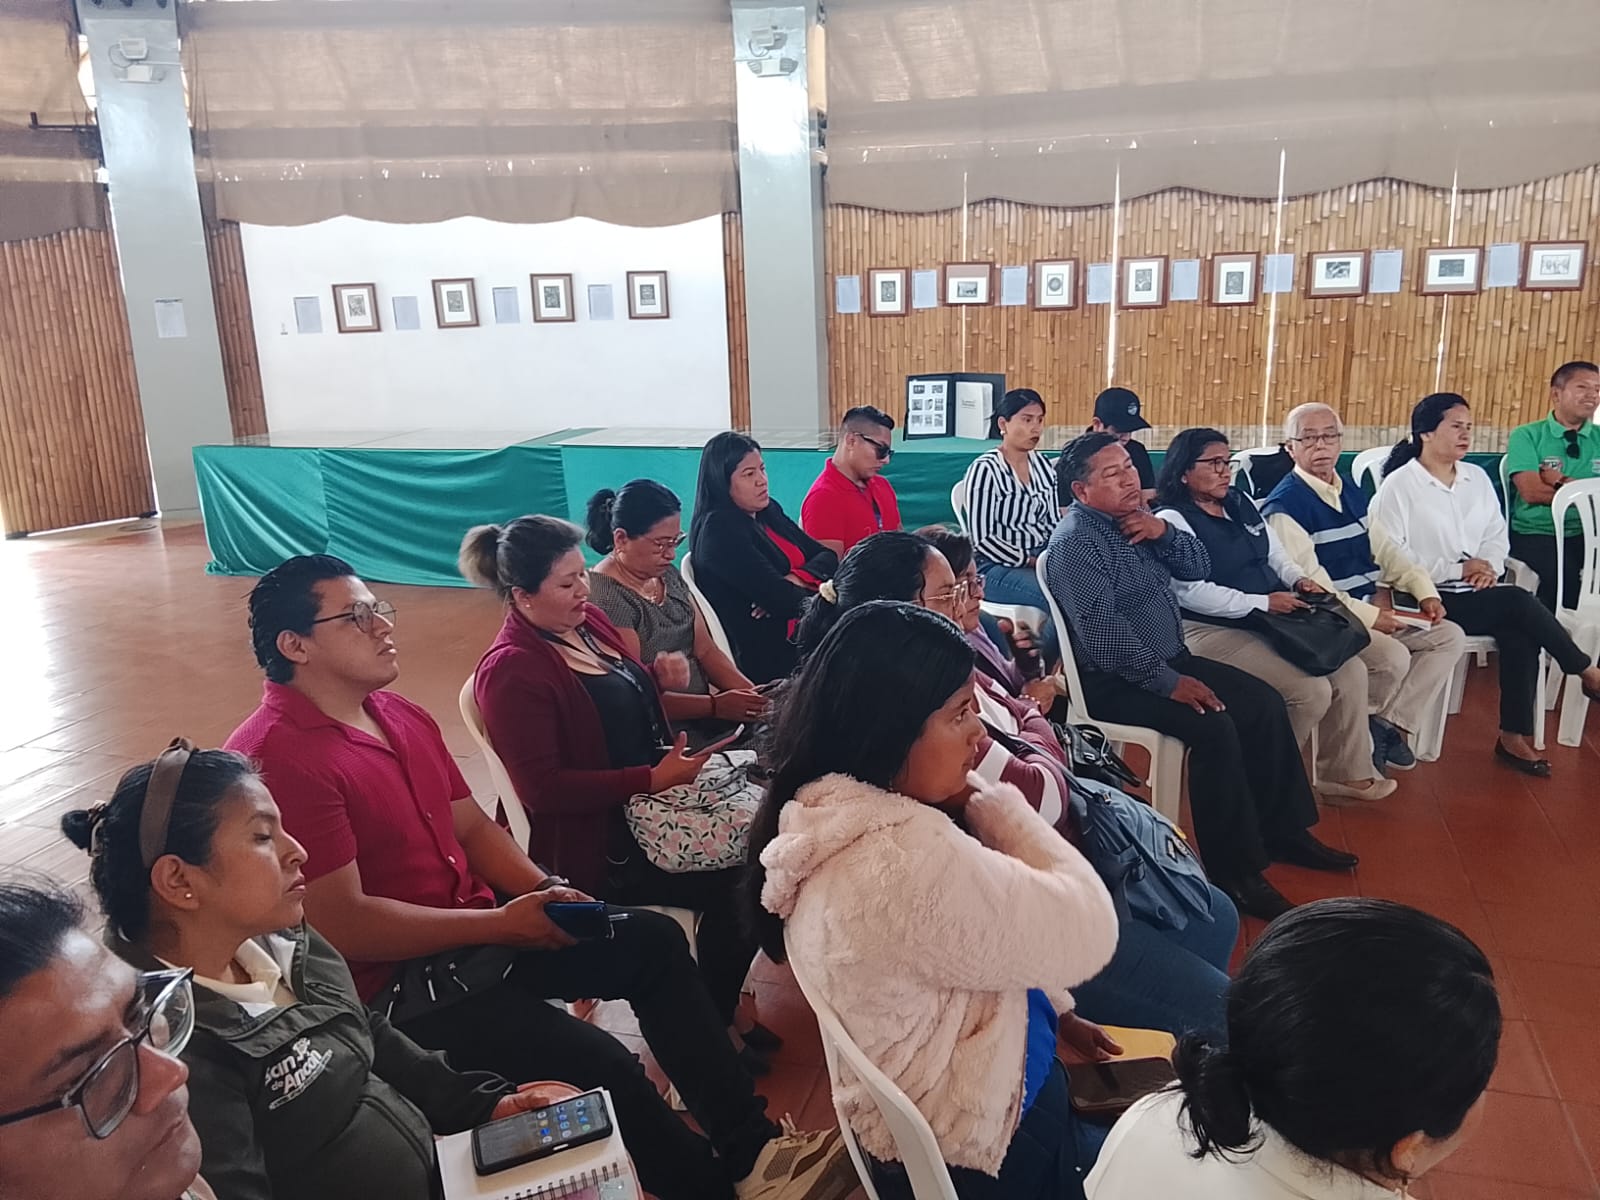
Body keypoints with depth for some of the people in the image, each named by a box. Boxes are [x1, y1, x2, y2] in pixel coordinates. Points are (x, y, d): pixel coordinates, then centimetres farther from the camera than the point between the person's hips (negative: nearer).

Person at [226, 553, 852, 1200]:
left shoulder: (400, 715, 7)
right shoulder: (277, 757, -21)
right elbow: (342, 923, -24)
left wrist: (541, 889, -7)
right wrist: (501, 923, -19)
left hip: (475, 932, 9)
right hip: (396, 985, -9)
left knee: (655, 941, 4)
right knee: (600, 1065, -21)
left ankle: (750, 1145, 11)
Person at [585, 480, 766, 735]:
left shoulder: (668, 575, 11)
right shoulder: (605, 597, -15)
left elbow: (704, 650, 10)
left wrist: (751, 693, -5)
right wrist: (716, 705, -21)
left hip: (701, 713, 8)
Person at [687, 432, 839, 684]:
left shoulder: (769, 511, 13)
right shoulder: (719, 530, -12)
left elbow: (827, 557, 9)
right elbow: (778, 598, -18)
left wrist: (796, 580, -11)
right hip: (767, 658, -8)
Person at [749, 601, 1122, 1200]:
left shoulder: (824, 811, -6)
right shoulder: (910, 859, -37)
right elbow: (1085, 931, -23)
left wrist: (1050, 1010, 9)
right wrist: (989, 802, -16)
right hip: (980, 1152, -8)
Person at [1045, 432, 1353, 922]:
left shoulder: (1136, 515, 9)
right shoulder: (1075, 542, -19)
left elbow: (1198, 566, 8)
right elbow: (1102, 634, -26)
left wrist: (1163, 531, -11)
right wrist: (1167, 682, -24)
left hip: (1172, 659, 9)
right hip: (1116, 680, -9)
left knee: (1265, 702, 3)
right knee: (1214, 726, -26)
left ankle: (1283, 831, 16)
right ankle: (1234, 872, -16)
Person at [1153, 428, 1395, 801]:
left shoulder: (1240, 501, 14)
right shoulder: (1172, 521, -13)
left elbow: (1276, 554, 22)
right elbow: (1194, 593, -22)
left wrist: (1298, 579, 0)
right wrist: (1262, 602, -21)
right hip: (1215, 631, -9)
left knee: (1351, 670, -1)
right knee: (1312, 691, -20)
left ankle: (1346, 772, 14)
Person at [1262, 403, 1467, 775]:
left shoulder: (1350, 491, 14)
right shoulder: (1285, 505, -14)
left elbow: (1384, 547, 16)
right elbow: (1308, 583, -20)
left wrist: (1425, 591, 2)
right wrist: (1368, 616, -21)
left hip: (1373, 608, 9)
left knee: (1450, 637, 0)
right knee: (1393, 657, -27)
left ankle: (1391, 725, -4)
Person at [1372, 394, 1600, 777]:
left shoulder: (1477, 477, 13)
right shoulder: (1398, 485, -9)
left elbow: (1497, 535, 14)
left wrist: (1490, 566, -9)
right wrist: (1456, 570, -17)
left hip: (1477, 593, 6)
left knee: (1520, 633, -23)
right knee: (1518, 602, -25)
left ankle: (1514, 737, -14)